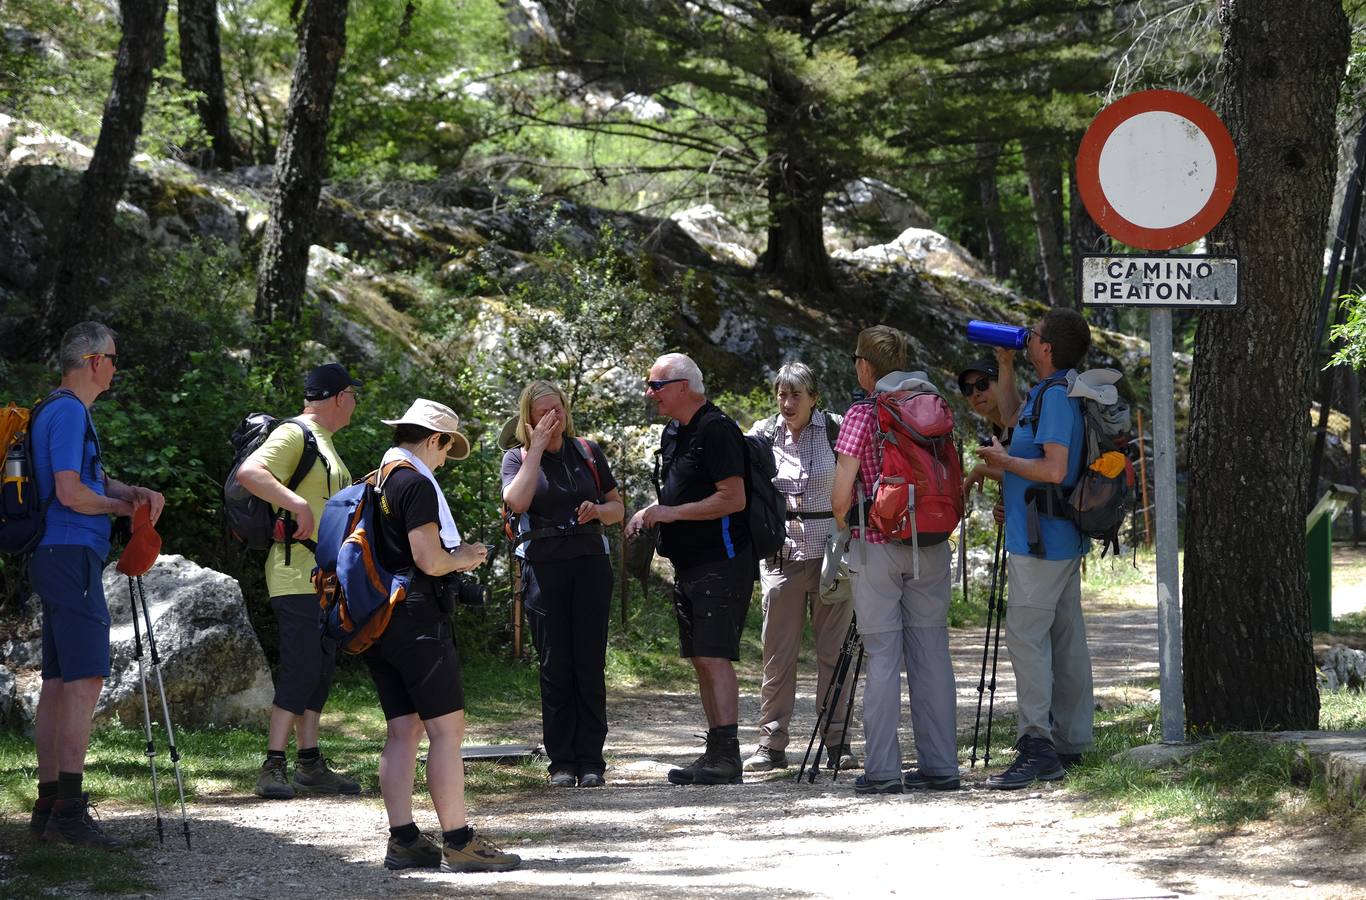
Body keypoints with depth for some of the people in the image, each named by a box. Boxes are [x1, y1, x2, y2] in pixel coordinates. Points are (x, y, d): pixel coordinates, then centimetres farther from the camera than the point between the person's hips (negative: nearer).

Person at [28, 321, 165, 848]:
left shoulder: (62, 411, 20)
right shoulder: (69, 413, -12)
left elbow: (92, 480, 25)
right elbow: (71, 493, -20)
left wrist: (135, 493, 5)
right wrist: (123, 506, -4)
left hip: (57, 560, 11)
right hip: (71, 554, -11)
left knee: (59, 681, 10)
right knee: (85, 679, -15)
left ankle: (48, 807, 12)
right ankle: (68, 812, -21)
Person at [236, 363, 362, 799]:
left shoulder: (325, 442, 21)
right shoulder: (293, 435, -11)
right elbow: (249, 472, -27)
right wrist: (297, 505, -35)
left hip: (326, 577, 10)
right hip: (297, 574, -10)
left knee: (321, 667, 9)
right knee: (301, 666, -15)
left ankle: (310, 764, 13)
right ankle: (273, 767, -15)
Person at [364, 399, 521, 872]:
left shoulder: (375, 483, 16)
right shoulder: (416, 484, -13)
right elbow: (429, 561, -19)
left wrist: (455, 553, 20)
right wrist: (463, 559, 1)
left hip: (377, 624, 9)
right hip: (415, 619, -9)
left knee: (403, 730, 9)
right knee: (447, 729, -7)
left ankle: (403, 841, 7)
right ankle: (458, 842, -9)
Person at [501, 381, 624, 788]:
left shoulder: (587, 452, 12)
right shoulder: (518, 458, 4)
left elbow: (618, 507, 17)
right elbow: (516, 502, -17)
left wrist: (597, 510, -6)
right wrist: (537, 448, -11)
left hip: (590, 563, 2)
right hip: (543, 567, -2)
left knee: (590, 664, -2)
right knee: (555, 666, -1)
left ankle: (591, 760, 2)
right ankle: (561, 762, 4)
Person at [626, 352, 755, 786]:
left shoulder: (716, 430, -14)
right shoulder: (673, 433, 16)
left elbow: (733, 498, -20)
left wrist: (672, 513, -19)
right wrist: (649, 514, 7)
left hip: (721, 563, -10)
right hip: (689, 565, 10)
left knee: (714, 656, -14)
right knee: (701, 659, 10)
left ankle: (726, 757, -16)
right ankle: (716, 754, 14)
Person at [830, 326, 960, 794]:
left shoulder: (862, 414, -8)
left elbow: (841, 493, -10)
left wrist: (848, 527, 7)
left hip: (878, 545, -4)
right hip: (931, 543, 4)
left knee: (883, 655, -1)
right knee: (931, 651, 7)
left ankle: (882, 769, -3)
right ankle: (940, 766, 7)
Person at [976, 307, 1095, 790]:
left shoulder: (1054, 397, -17)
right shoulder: (1066, 393, 15)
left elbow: (1054, 469, -25)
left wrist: (1003, 461, -13)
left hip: (1039, 542, -10)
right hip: (1066, 541, 10)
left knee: (1026, 635, -11)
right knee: (1066, 639, 10)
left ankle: (1037, 745, -16)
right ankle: (1069, 745, 14)